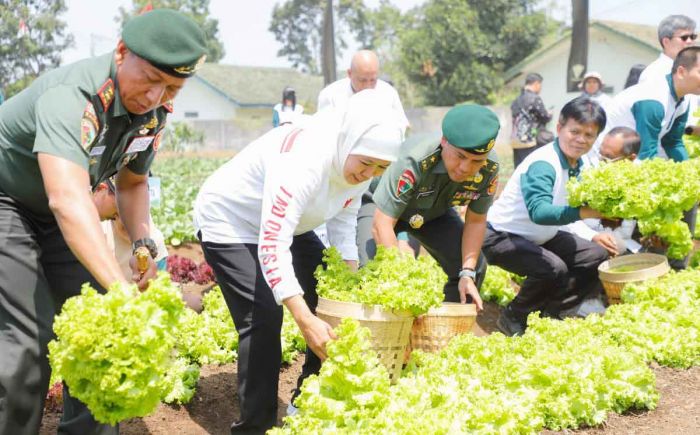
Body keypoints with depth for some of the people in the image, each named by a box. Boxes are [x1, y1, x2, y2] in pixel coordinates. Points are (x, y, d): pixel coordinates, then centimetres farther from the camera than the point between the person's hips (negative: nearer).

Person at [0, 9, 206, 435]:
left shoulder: (155, 110, -9)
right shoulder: (70, 96, -35)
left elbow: (133, 181, 8)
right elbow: (68, 199, -50)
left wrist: (143, 244, -11)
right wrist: (122, 290, -58)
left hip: (51, 215, 7)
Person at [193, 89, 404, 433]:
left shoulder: (357, 163, -13)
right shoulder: (303, 160, -39)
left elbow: (342, 224, -2)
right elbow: (272, 248, -43)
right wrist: (306, 321, -46)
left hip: (285, 224, 8)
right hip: (230, 224, -8)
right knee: (264, 320, -20)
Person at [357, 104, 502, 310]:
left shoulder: (489, 169, -28)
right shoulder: (414, 161, -44)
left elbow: (475, 221, -13)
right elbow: (381, 224, -43)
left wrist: (467, 273, -22)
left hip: (434, 211, 5)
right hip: (381, 204, -4)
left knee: (475, 269, -6)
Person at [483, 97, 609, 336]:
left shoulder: (577, 164, 0)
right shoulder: (542, 164, -29)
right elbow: (539, 211, -45)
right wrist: (584, 212, -57)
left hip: (540, 236, 10)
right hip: (500, 236, -10)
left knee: (597, 257, 6)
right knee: (553, 269, -33)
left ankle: (549, 311, 13)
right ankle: (512, 318, -7)